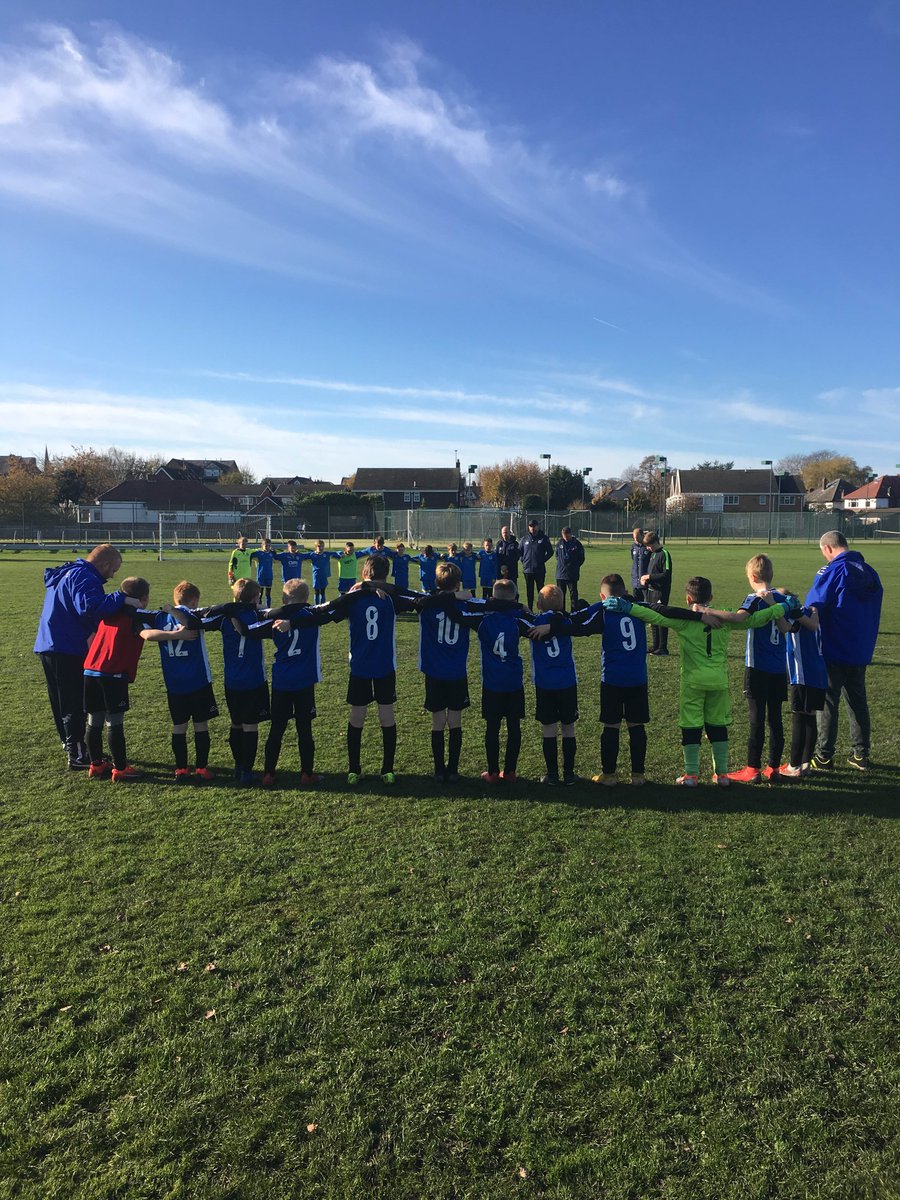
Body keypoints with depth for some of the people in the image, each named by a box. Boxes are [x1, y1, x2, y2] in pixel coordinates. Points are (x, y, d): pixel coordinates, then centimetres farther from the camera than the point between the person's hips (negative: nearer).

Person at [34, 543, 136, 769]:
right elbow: (90, 606, -35)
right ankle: (76, 755, 3)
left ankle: (71, 746, 31)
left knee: (62, 703, 19)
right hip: (67, 651, -10)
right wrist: (121, 599, -33)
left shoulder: (66, 573, 17)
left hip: (50, 647, 10)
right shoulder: (84, 578, -17)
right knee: (74, 706, -2)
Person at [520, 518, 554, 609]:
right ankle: (529, 610, 14)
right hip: (527, 569, 3)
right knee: (529, 591, 8)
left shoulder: (544, 538, 1)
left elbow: (550, 552, 5)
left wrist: (542, 560, -2)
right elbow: (519, 551, 18)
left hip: (540, 570, -2)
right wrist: (523, 560, 7)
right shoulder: (524, 538, 7)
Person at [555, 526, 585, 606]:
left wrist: (575, 566, 0)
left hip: (573, 575, -3)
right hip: (560, 573, 3)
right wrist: (560, 563, 8)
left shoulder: (577, 544, -5)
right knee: (560, 594, 9)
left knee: (573, 594, 1)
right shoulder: (559, 543, 2)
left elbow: (581, 558, 3)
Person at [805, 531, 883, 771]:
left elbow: (813, 608, -13)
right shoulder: (870, 572, 8)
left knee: (828, 702, 1)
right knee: (858, 701, 15)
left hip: (833, 652, -7)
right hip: (861, 651, 7)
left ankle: (824, 756, 6)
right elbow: (874, 613, 16)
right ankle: (860, 754, 21)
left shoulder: (832, 571, -15)